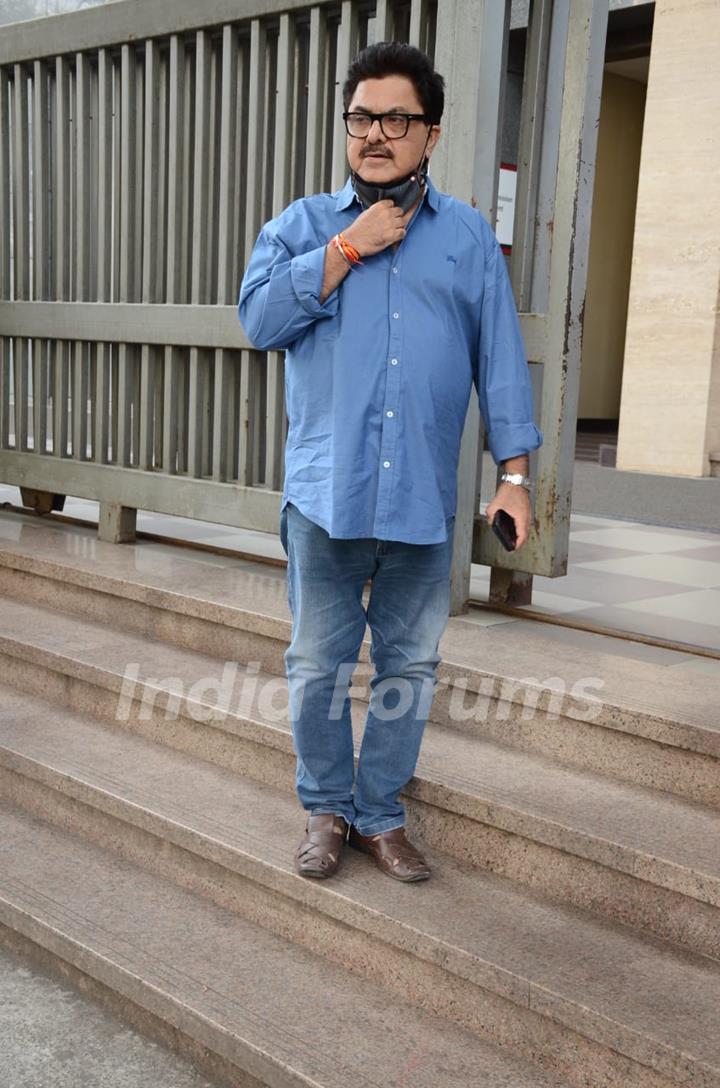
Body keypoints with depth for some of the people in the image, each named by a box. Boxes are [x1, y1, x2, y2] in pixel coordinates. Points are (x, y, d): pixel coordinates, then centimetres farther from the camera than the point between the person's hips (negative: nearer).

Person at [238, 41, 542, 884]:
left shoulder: (469, 237, 9)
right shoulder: (302, 224, 8)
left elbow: (500, 360, 7)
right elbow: (261, 316, -9)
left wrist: (515, 472, 1)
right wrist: (352, 247, -10)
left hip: (423, 499, 1)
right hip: (326, 495, -1)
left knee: (409, 667, 9)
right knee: (319, 666, 7)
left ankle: (380, 814, 26)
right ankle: (326, 809, 26)